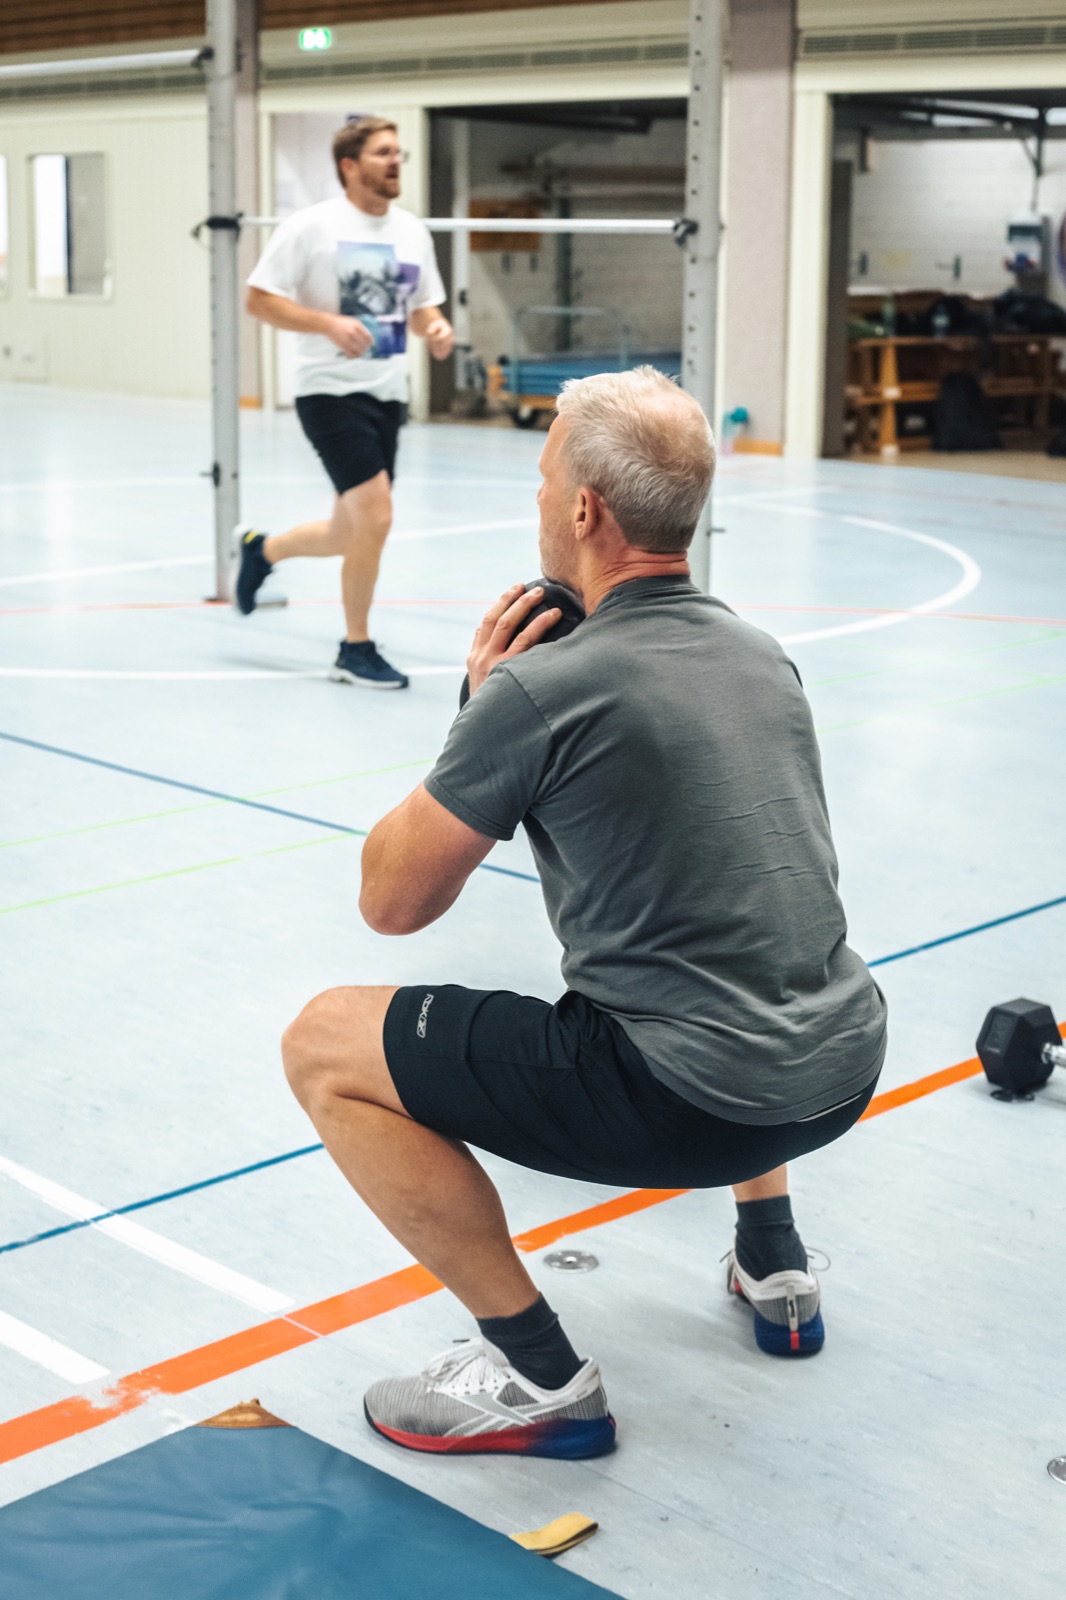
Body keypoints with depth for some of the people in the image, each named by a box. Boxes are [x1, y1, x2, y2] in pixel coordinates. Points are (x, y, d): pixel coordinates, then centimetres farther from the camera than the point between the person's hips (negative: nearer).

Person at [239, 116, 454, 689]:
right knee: (375, 516, -17)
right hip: (332, 390, -7)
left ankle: (260, 548, 42)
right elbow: (260, 299, -8)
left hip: (386, 394, 7)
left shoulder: (413, 232, 10)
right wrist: (329, 324, -21)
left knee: (350, 538, 12)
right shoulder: (311, 226, -8)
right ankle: (356, 650, 0)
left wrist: (437, 330, -4)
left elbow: (423, 307, 20)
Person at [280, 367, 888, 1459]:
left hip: (695, 1103, -8)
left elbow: (392, 901, -3)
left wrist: (479, 711, 6)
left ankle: (537, 1376, 2)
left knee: (324, 1046, 0)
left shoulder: (543, 688, -15)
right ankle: (774, 1266, 36)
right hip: (844, 1070, 8)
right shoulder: (760, 653, 9)